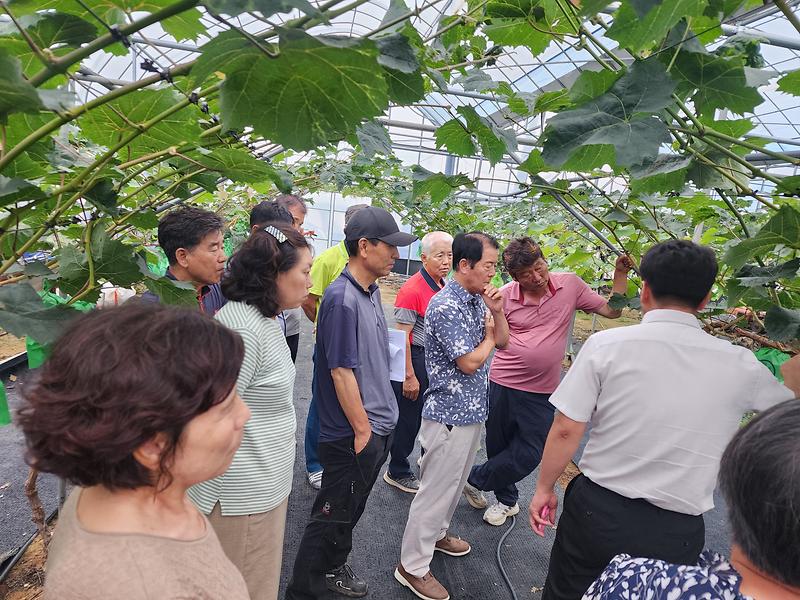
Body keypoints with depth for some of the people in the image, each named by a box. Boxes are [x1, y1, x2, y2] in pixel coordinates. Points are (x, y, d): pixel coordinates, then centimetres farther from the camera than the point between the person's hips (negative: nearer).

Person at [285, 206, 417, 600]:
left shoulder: (371, 291, 6)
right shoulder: (342, 299, -23)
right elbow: (341, 372, -22)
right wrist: (362, 430, -15)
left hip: (378, 426, 9)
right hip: (353, 434, -9)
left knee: (350, 509, 25)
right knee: (333, 515, 8)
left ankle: (332, 568, 45)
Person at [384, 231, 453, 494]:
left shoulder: (444, 287, 6)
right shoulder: (412, 289, -20)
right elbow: (402, 337, -21)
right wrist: (409, 376, -21)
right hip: (415, 359, -8)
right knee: (408, 418, 6)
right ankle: (397, 472, 27)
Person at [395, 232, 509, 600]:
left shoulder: (478, 299, 6)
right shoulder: (446, 305, -22)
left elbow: (503, 341, 10)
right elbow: (470, 362, -24)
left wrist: (497, 311, -6)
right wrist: (488, 338, -6)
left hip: (472, 410, 9)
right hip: (450, 413, -9)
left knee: (454, 483, 24)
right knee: (436, 490, 3)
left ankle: (436, 534, 46)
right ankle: (412, 567, 21)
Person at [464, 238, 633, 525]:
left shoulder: (570, 284, -6)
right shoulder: (505, 295, -9)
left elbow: (612, 310, 1)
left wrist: (620, 273, -9)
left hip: (542, 393, 1)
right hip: (503, 384, 0)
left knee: (528, 455, 4)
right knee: (498, 447, 14)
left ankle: (475, 479, 29)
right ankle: (507, 500, 41)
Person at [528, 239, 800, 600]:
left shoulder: (606, 345, -16)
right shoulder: (741, 365, -8)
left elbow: (566, 431, -13)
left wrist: (544, 488, 1)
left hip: (596, 512, -1)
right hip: (677, 536, 2)